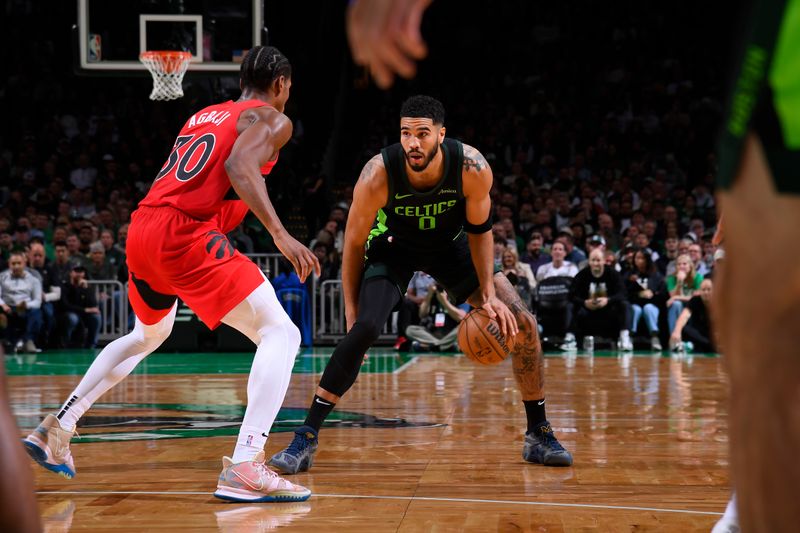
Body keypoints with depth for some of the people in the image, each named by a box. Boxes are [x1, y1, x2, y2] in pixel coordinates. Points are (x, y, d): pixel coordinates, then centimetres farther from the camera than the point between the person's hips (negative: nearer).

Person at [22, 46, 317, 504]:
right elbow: (239, 166, -15)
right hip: (184, 233, -8)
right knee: (280, 333, -8)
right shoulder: (271, 119, 4)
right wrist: (281, 235, -22)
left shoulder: (203, 116, 28)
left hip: (142, 229, 8)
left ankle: (56, 428, 33)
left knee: (149, 335, 34)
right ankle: (244, 467, -23)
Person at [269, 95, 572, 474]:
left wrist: (488, 293, -18)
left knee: (522, 324, -7)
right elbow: (354, 244, -19)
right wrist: (351, 309, -17)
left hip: (450, 245, 2)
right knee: (363, 329, -26)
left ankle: (539, 435, 11)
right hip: (394, 247, -2)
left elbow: (479, 229, -11)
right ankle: (305, 440, -17)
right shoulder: (378, 175, -33)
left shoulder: (472, 168, -30)